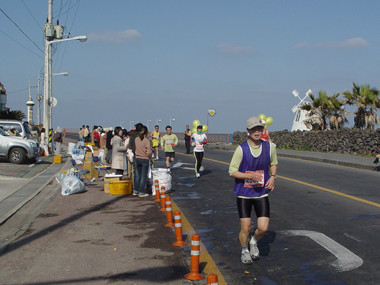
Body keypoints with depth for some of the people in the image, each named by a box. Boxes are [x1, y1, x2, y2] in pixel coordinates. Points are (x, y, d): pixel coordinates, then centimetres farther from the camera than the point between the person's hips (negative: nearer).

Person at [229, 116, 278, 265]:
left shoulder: (270, 147, -1)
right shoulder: (241, 149, -11)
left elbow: (273, 163, 18)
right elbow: (232, 171, -10)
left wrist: (273, 177, 0)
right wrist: (250, 176, -23)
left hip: (261, 193, 2)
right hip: (243, 193, -2)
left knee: (263, 228, -5)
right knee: (245, 228, 2)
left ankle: (254, 242, 30)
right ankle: (244, 251, 32)